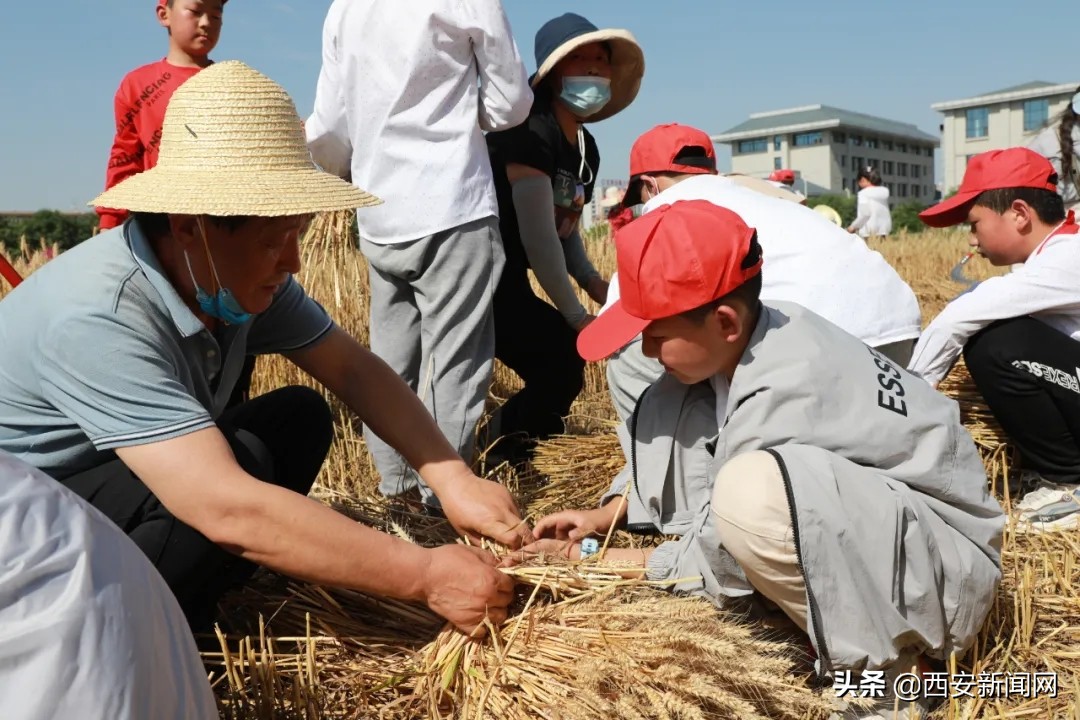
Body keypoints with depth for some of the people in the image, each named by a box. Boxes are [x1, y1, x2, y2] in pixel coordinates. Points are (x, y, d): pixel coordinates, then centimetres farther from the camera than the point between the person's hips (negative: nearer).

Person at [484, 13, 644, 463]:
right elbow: (538, 235, -22)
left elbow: (565, 229, 17)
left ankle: (505, 454, 28)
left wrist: (591, 280, -3)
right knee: (560, 365, -15)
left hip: (507, 280, 10)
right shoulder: (532, 130, -19)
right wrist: (575, 315, -15)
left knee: (558, 369, 11)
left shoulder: (586, 148, 11)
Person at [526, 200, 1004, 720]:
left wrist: (630, 565, -7)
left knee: (752, 491, -40)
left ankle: (881, 672, -15)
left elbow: (721, 557, -21)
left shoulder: (783, 392, -31)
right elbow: (670, 444, 12)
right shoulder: (747, 338, -6)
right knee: (669, 412, -1)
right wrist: (607, 514, 4)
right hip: (832, 533, 8)